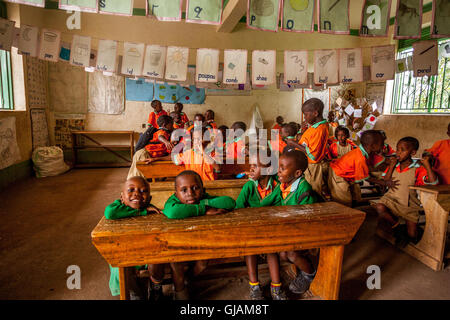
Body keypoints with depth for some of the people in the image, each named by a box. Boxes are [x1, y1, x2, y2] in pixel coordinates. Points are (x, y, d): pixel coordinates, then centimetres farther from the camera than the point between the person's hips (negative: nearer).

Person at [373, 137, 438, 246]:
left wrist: (427, 164, -20)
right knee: (380, 207, -33)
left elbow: (433, 182, -22)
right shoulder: (393, 165, 2)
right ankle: (397, 227, -3)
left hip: (409, 205, -2)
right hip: (392, 199, 2)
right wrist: (391, 167, -11)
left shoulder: (418, 168, -9)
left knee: (412, 235, -5)